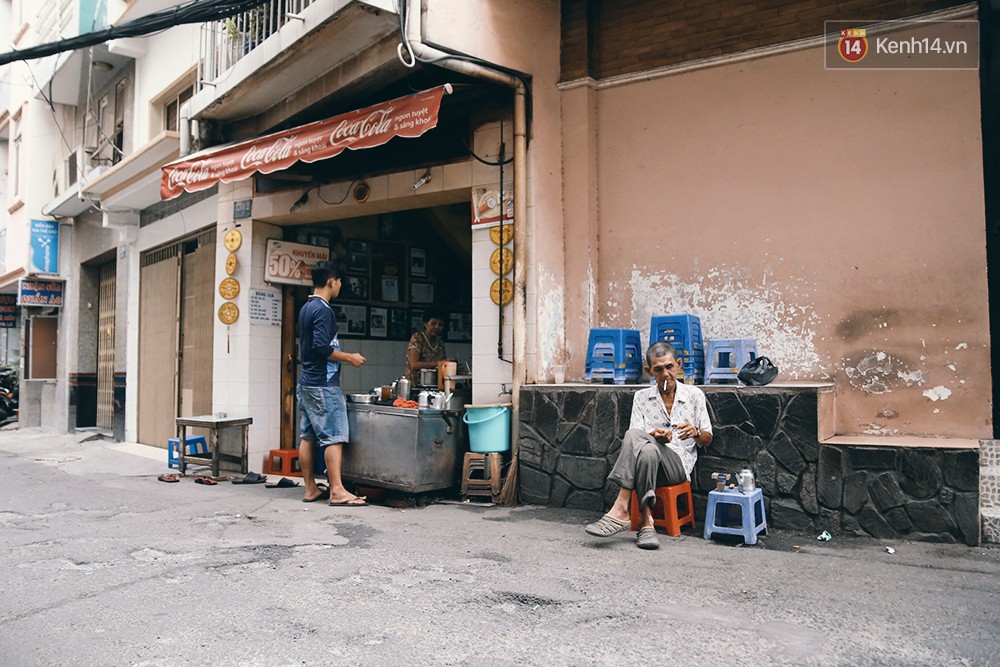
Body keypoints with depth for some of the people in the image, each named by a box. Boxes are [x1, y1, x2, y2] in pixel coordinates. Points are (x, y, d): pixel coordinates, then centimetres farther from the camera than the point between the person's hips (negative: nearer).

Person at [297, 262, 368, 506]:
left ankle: (310, 489, 14)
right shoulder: (323, 309, -14)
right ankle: (337, 491, -8)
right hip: (323, 384, -10)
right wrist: (349, 358, -11)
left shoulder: (306, 308, 16)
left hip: (306, 383, 10)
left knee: (308, 436, 9)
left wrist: (342, 356, 23)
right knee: (334, 437, -8)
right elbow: (322, 348, -23)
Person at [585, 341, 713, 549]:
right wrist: (654, 436, -18)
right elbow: (634, 435, 4)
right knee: (641, 443, -38)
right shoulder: (642, 397, 16)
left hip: (679, 465, -2)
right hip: (649, 462, 2)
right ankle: (646, 521, -38)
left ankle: (621, 510, -36)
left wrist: (695, 433, -9)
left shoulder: (694, 395, 13)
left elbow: (707, 439, 15)